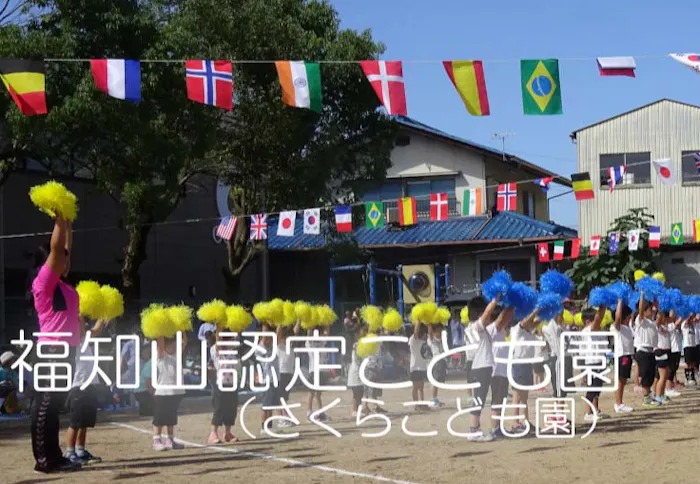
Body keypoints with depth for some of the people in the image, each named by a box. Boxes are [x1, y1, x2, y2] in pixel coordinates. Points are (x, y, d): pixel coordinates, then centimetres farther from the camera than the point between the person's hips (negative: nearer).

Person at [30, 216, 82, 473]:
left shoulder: (62, 284, 14)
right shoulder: (43, 282, -8)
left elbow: (65, 249, 22)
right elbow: (55, 247, -14)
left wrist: (67, 222, 22)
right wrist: (59, 220, -8)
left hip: (66, 350, 9)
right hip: (52, 350, -9)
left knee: (54, 405, 11)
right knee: (46, 405, -5)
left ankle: (54, 456, 15)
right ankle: (44, 459, -3)